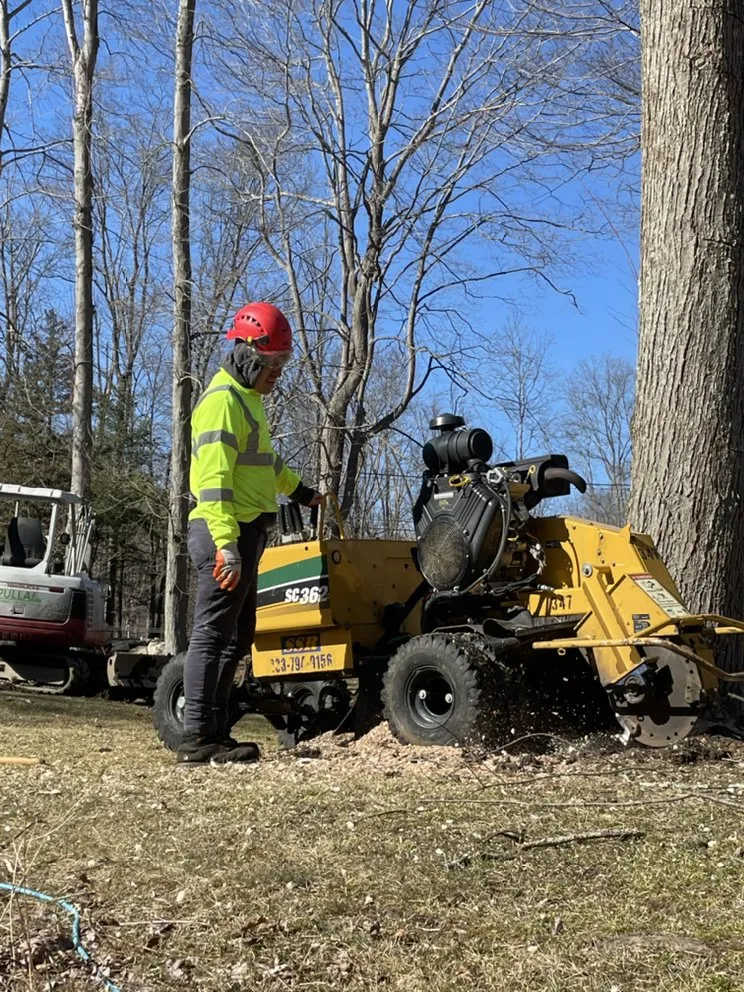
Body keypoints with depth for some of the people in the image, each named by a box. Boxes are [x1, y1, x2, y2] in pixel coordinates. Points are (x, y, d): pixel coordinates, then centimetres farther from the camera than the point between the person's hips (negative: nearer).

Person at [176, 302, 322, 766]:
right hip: (227, 535, -10)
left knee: (238, 636, 12)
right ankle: (197, 738, -5)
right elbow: (214, 479, -22)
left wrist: (300, 490, 47)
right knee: (213, 633, -8)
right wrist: (226, 544, -29)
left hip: (245, 535, 10)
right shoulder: (223, 401, -12)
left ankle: (216, 732, 17)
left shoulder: (248, 398, 20)